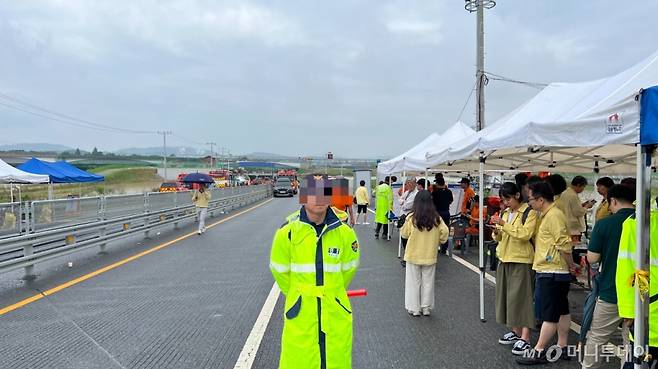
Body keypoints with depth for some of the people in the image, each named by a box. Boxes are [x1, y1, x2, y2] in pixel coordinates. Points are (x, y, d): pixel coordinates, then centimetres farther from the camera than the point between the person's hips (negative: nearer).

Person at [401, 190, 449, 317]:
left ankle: (414, 308, 16)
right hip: (430, 255, 2)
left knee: (414, 282, 11)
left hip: (413, 255, -2)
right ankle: (426, 308, 21)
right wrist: (437, 241, 13)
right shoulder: (436, 218, -9)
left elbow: (404, 234, -4)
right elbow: (444, 232, -4)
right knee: (428, 282, 14)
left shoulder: (411, 217, -14)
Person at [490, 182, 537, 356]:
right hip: (504, 259, 7)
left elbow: (525, 234, -21)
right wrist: (496, 231, -5)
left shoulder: (529, 212, -8)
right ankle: (516, 332, 22)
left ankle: (525, 338, -4)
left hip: (521, 260, -7)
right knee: (507, 295, 10)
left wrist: (505, 224, -24)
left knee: (521, 296, -7)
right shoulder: (504, 212, 12)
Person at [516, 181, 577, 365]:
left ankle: (539, 352, 4)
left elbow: (564, 244, -21)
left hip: (551, 273, -10)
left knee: (549, 314, -3)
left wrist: (570, 265, -10)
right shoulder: (547, 215, 14)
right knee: (561, 311, 15)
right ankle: (562, 347, 25)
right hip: (549, 271, 10)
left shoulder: (554, 215, -18)